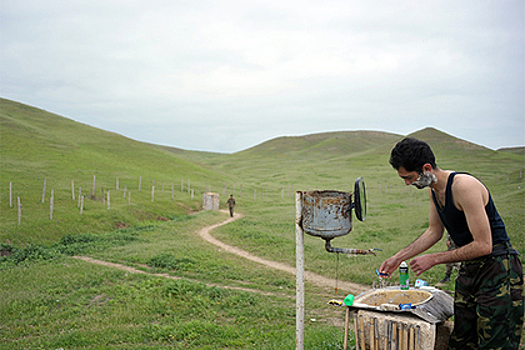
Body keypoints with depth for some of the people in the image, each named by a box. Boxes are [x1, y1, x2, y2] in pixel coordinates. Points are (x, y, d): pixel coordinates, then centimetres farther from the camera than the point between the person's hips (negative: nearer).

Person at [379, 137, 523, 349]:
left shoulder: (464, 186, -24)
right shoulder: (434, 189, 4)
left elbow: (483, 245, -24)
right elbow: (434, 232, 17)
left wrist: (434, 259, -17)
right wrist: (399, 257, 12)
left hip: (498, 270, -9)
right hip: (469, 269, 9)